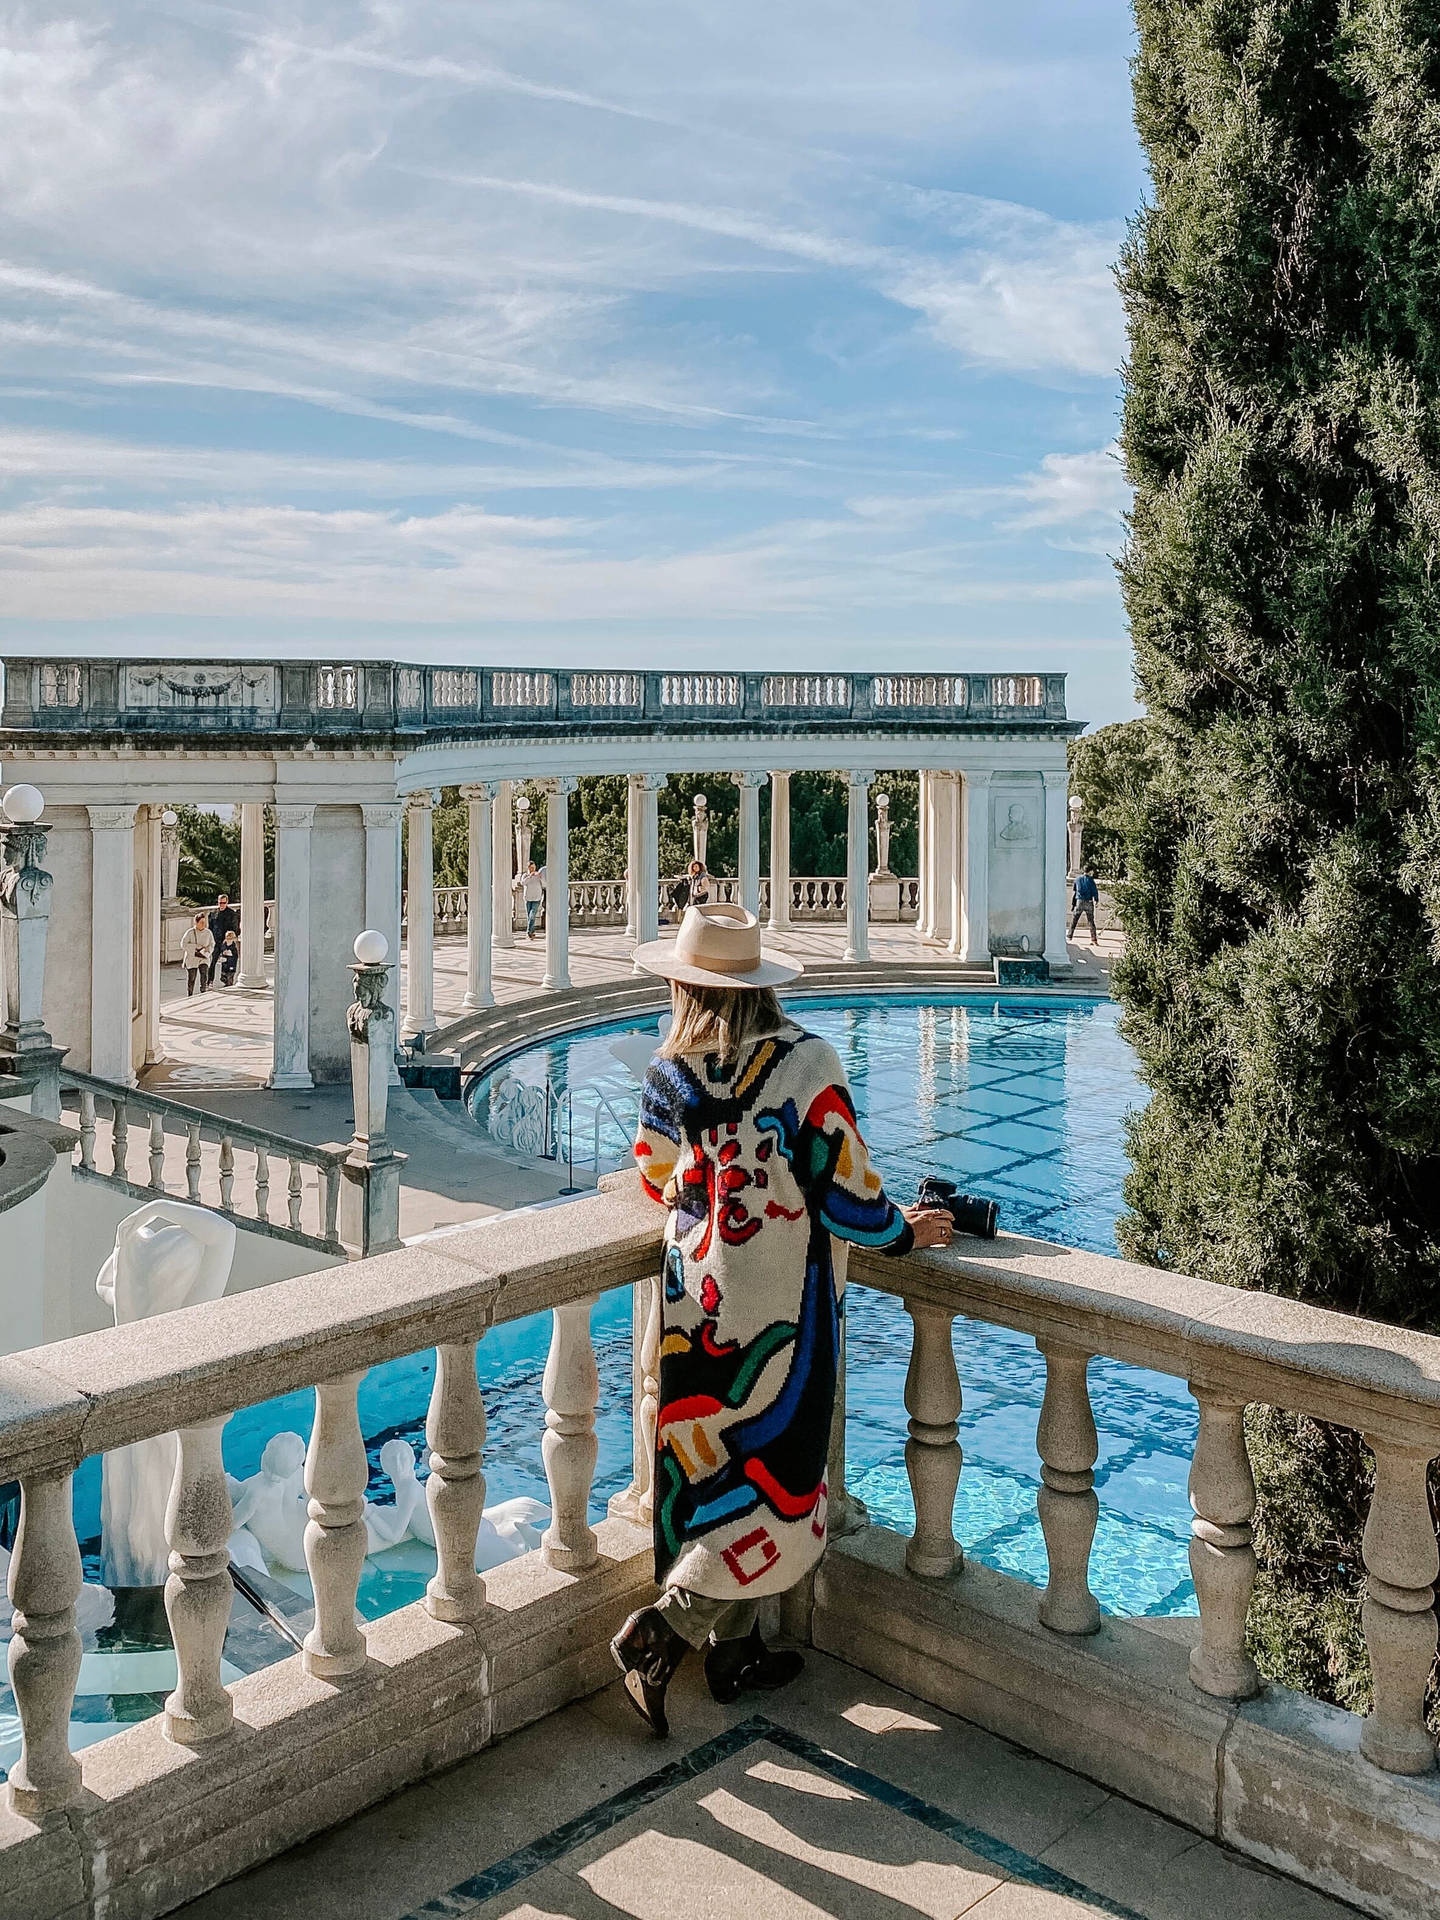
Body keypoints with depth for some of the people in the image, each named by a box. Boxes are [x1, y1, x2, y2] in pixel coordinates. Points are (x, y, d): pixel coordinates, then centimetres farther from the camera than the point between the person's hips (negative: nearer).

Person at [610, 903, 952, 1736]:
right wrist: (907, 1231, 6)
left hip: (695, 1311, 5)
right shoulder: (808, 1062, -16)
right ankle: (660, 1632, 2)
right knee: (782, 1497, 8)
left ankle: (736, 1651, 29)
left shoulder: (668, 1077, -6)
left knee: (717, 1478, 17)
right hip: (779, 1314, -4)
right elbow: (848, 1194, -13)